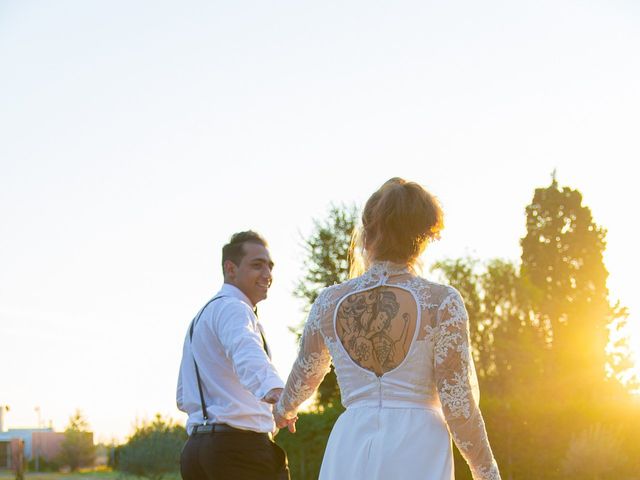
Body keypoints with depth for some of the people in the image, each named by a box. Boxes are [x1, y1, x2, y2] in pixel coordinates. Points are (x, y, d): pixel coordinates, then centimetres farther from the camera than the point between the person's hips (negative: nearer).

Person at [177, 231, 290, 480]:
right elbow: (247, 354, -33)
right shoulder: (232, 309, -8)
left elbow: (185, 399, 27)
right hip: (241, 447, -10)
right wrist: (273, 388, -51)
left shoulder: (201, 317, 24)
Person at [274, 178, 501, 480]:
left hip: (350, 447, 3)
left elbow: (304, 376, 21)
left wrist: (284, 409, 44)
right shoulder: (442, 302, -6)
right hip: (417, 452, -3)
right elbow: (458, 404, -7)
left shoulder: (329, 302, 5)